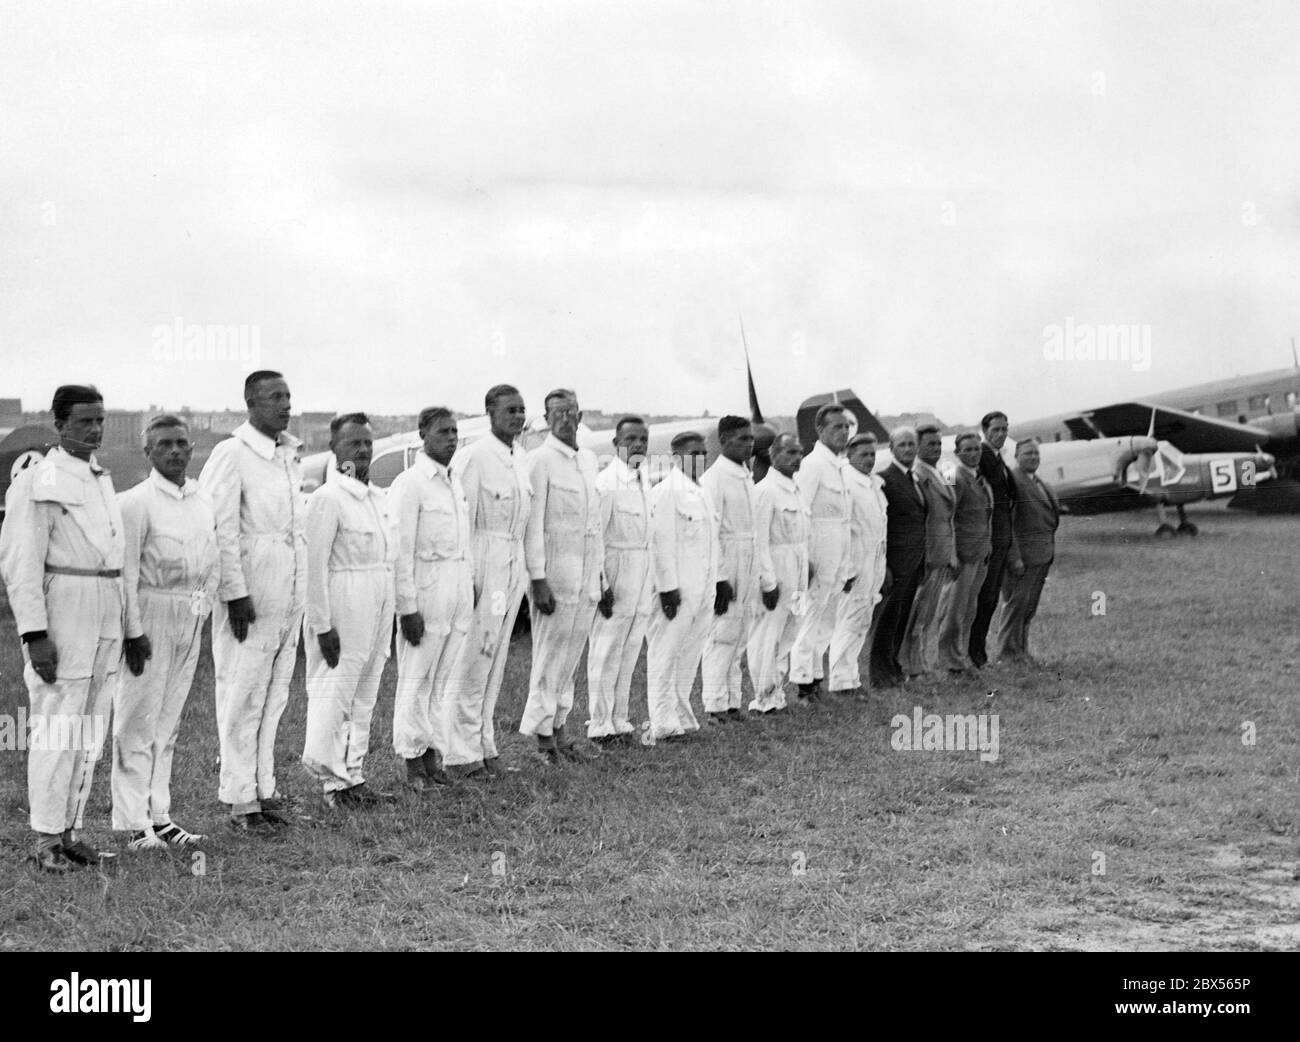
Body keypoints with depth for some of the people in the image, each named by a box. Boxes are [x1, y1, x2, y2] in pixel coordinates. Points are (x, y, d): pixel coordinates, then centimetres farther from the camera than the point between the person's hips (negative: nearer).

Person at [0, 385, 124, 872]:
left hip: (104, 625, 8)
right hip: (60, 623, -8)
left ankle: (71, 829, 20)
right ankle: (46, 840, 5)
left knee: (90, 734, 11)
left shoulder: (102, 480, 14)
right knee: (57, 733, -4)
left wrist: (120, 626, 17)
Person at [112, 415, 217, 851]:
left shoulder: (204, 501, 10)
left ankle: (159, 815, 20)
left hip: (190, 620, 7)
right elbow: (125, 572, -13)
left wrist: (203, 607, 9)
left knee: (168, 724, 13)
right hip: (150, 617, -7)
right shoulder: (136, 502, -10)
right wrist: (133, 631, -15)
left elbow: (214, 561, 18)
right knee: (137, 723, -3)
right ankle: (135, 825, 1)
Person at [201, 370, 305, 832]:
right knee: (242, 699, -2)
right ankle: (241, 800, 4)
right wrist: (236, 593, -18)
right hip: (250, 599, -8)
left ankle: (264, 789, 19)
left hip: (289, 599, 8)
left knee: (273, 699, 12)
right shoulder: (232, 454, -10)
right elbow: (218, 529, -15)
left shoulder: (290, 455, 15)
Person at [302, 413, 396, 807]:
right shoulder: (328, 498, -11)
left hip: (380, 607, 8)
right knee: (333, 695, -2)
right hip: (343, 608, -8)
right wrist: (322, 624, -18)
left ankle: (353, 774, 21)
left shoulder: (379, 497, 14)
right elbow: (315, 564, -15)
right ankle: (332, 781, 6)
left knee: (364, 699, 13)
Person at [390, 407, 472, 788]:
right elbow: (401, 549, -13)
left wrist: (470, 587, 15)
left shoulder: (456, 481, 14)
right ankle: (413, 761, 9)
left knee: (450, 678, 9)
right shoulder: (411, 483, -10)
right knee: (417, 679, 1)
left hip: (459, 589, 7)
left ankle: (434, 756, 18)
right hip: (426, 589, -7)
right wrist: (408, 607, -16)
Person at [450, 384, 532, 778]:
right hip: (482, 561, -8)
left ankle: (484, 745, 20)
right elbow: (460, 519, -14)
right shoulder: (473, 457, -12)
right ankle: (461, 750, 3)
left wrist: (527, 569, 17)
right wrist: (466, 577, -17)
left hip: (514, 564, 8)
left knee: (495, 657, 12)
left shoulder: (521, 457, 12)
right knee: (472, 657, -4)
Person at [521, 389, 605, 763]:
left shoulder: (589, 459, 14)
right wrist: (538, 580, -17)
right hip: (555, 573, -7)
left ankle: (558, 729, 18)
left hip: (587, 576, 7)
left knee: (571, 659, 11)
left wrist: (600, 573, 17)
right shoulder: (540, 460, -9)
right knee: (549, 658, -2)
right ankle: (543, 737, 4)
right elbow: (533, 524, -12)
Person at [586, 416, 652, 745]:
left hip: (642, 568, 8)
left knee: (630, 651, 11)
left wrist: (652, 579, 15)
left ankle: (618, 720, 18)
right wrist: (601, 583, -18)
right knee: (606, 651, -3)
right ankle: (600, 725, 3)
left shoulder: (644, 478, 14)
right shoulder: (607, 482, -12)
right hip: (616, 568, -8)